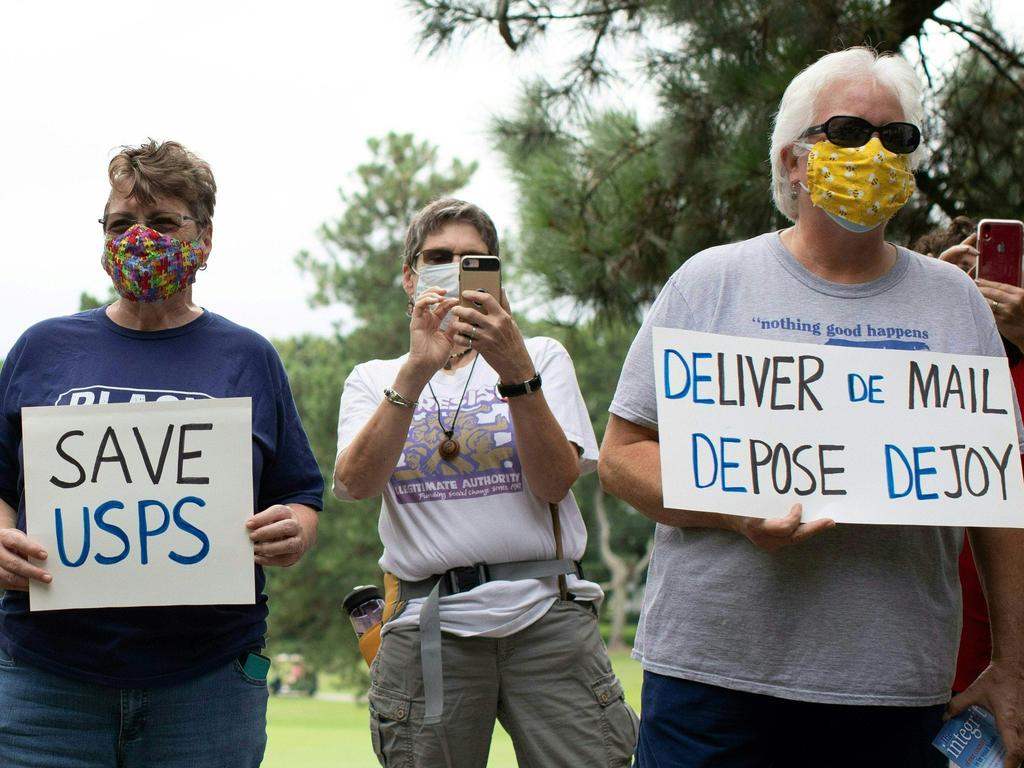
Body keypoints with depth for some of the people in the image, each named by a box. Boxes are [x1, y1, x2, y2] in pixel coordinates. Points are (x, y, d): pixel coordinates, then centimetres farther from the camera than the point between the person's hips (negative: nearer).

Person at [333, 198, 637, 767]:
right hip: (428, 628, 1)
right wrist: (417, 369, -16)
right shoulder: (375, 380, 14)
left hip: (546, 617, 0)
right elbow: (356, 483, -7)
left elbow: (555, 484, -4)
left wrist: (516, 372, -17)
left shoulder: (541, 357, 12)